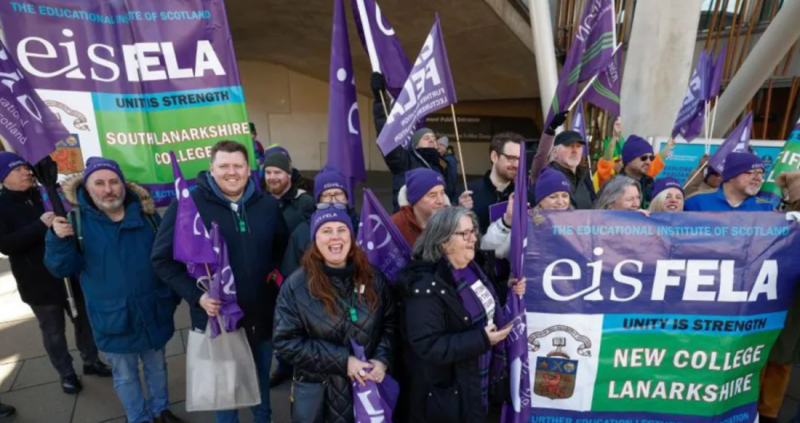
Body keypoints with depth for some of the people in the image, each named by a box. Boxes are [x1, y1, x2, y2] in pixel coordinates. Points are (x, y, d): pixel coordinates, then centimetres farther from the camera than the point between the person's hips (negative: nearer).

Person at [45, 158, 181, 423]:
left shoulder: (145, 214, -5)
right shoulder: (78, 220, -8)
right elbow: (63, 268, -10)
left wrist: (172, 295, 1)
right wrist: (58, 240, -29)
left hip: (153, 312, 2)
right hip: (113, 318, -1)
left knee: (157, 366, 21)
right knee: (125, 375, 17)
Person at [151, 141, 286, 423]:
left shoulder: (267, 205, -1)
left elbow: (283, 247, 13)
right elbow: (162, 259, -10)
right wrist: (196, 296, -19)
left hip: (262, 315, 3)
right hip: (217, 317, -3)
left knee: (262, 379, 25)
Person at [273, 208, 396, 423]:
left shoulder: (373, 277, -2)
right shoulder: (296, 286, -10)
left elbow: (390, 323, 3)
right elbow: (286, 341, -13)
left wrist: (382, 359, -13)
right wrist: (343, 362, -18)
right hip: (320, 393, -2)